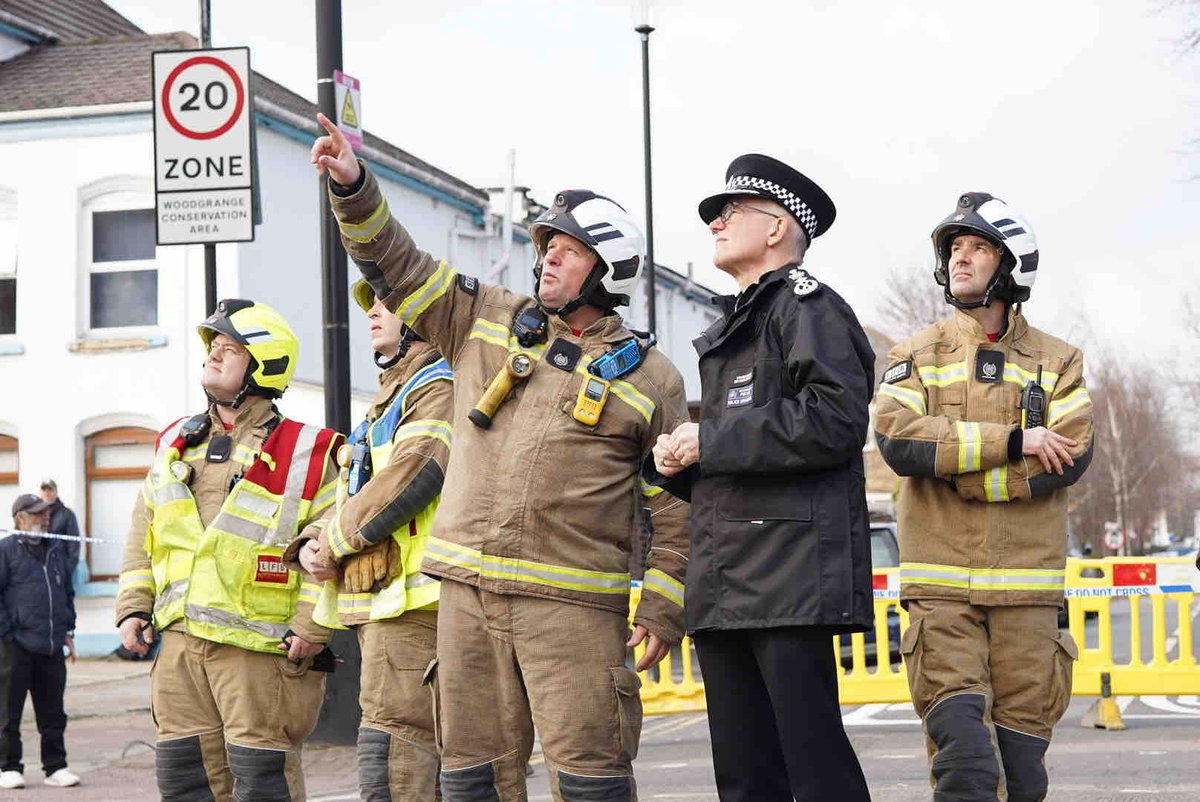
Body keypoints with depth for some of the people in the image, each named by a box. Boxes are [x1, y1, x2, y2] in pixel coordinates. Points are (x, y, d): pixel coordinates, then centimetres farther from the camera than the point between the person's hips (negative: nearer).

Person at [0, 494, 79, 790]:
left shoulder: (56, 550, 15)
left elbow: (68, 592, 24)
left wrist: (67, 631, 16)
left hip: (52, 647, 5)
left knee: (53, 712, 8)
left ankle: (56, 767, 15)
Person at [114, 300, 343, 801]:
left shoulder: (305, 453, -2)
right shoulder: (174, 445, 16)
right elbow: (143, 534, 20)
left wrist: (310, 627, -13)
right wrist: (133, 607, 10)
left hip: (259, 647, -6)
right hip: (179, 643, 6)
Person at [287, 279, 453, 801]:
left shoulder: (438, 388, -5)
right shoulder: (390, 398, 27)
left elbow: (414, 472, -22)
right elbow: (351, 497, 25)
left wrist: (336, 541, -13)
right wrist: (310, 547, 3)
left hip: (412, 598, -10)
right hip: (377, 601, 10)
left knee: (389, 751, -16)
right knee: (428, 754, 12)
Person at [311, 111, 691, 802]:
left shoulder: (649, 377, 5)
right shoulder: (486, 322, 14)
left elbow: (677, 506, 4)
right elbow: (396, 265, 13)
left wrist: (664, 608, -3)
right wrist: (353, 186, -3)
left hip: (574, 602, -4)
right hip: (470, 590, 4)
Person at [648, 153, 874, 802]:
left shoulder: (808, 306, -2)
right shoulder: (729, 329, 26)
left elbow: (835, 421, -17)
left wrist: (711, 440, -12)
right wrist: (677, 459, 6)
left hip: (792, 576, -9)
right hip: (723, 588, 9)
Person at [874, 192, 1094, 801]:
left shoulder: (1057, 362, 11)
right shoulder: (916, 355, 10)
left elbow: (1070, 457, -5)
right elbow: (896, 438, -9)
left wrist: (957, 468, -10)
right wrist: (1011, 442, -13)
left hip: (1027, 581, 1)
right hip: (940, 582, -1)